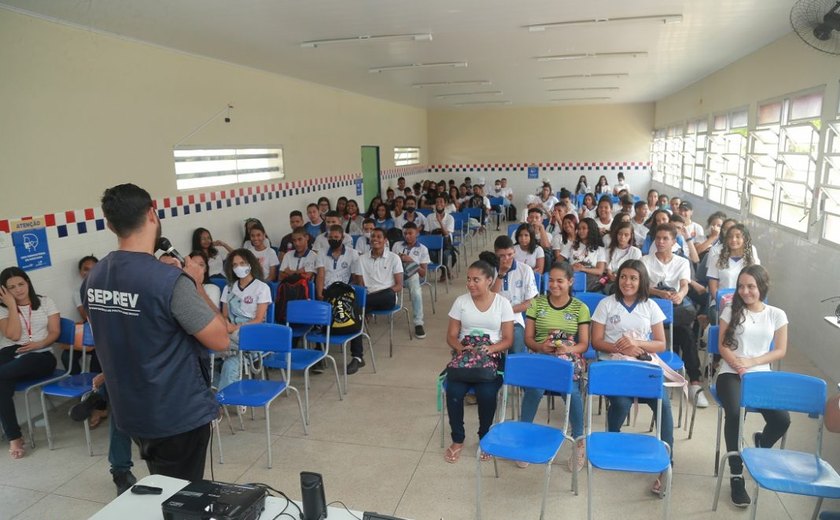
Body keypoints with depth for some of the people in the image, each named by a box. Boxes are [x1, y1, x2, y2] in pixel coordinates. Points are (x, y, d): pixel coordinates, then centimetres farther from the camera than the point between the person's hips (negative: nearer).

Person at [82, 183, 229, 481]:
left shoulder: (93, 278, -2)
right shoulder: (170, 280, -25)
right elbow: (220, 340, -19)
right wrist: (196, 285, -7)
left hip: (130, 412, 7)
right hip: (179, 415, -7)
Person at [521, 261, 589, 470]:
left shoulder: (580, 308, 6)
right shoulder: (537, 303, 8)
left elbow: (584, 344, 3)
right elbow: (528, 338, 6)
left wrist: (569, 349, -19)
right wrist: (540, 346, -17)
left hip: (570, 357, 0)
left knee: (571, 390, -34)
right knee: (534, 388, -33)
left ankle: (579, 440, -12)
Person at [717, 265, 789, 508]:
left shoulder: (777, 315, 8)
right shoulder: (731, 310, 6)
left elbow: (780, 351, 5)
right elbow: (723, 345, 2)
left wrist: (751, 362, -10)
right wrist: (737, 365, -16)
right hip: (731, 373, -2)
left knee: (782, 419, -22)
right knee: (734, 414, -30)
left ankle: (761, 445, 17)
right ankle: (736, 475, -17)